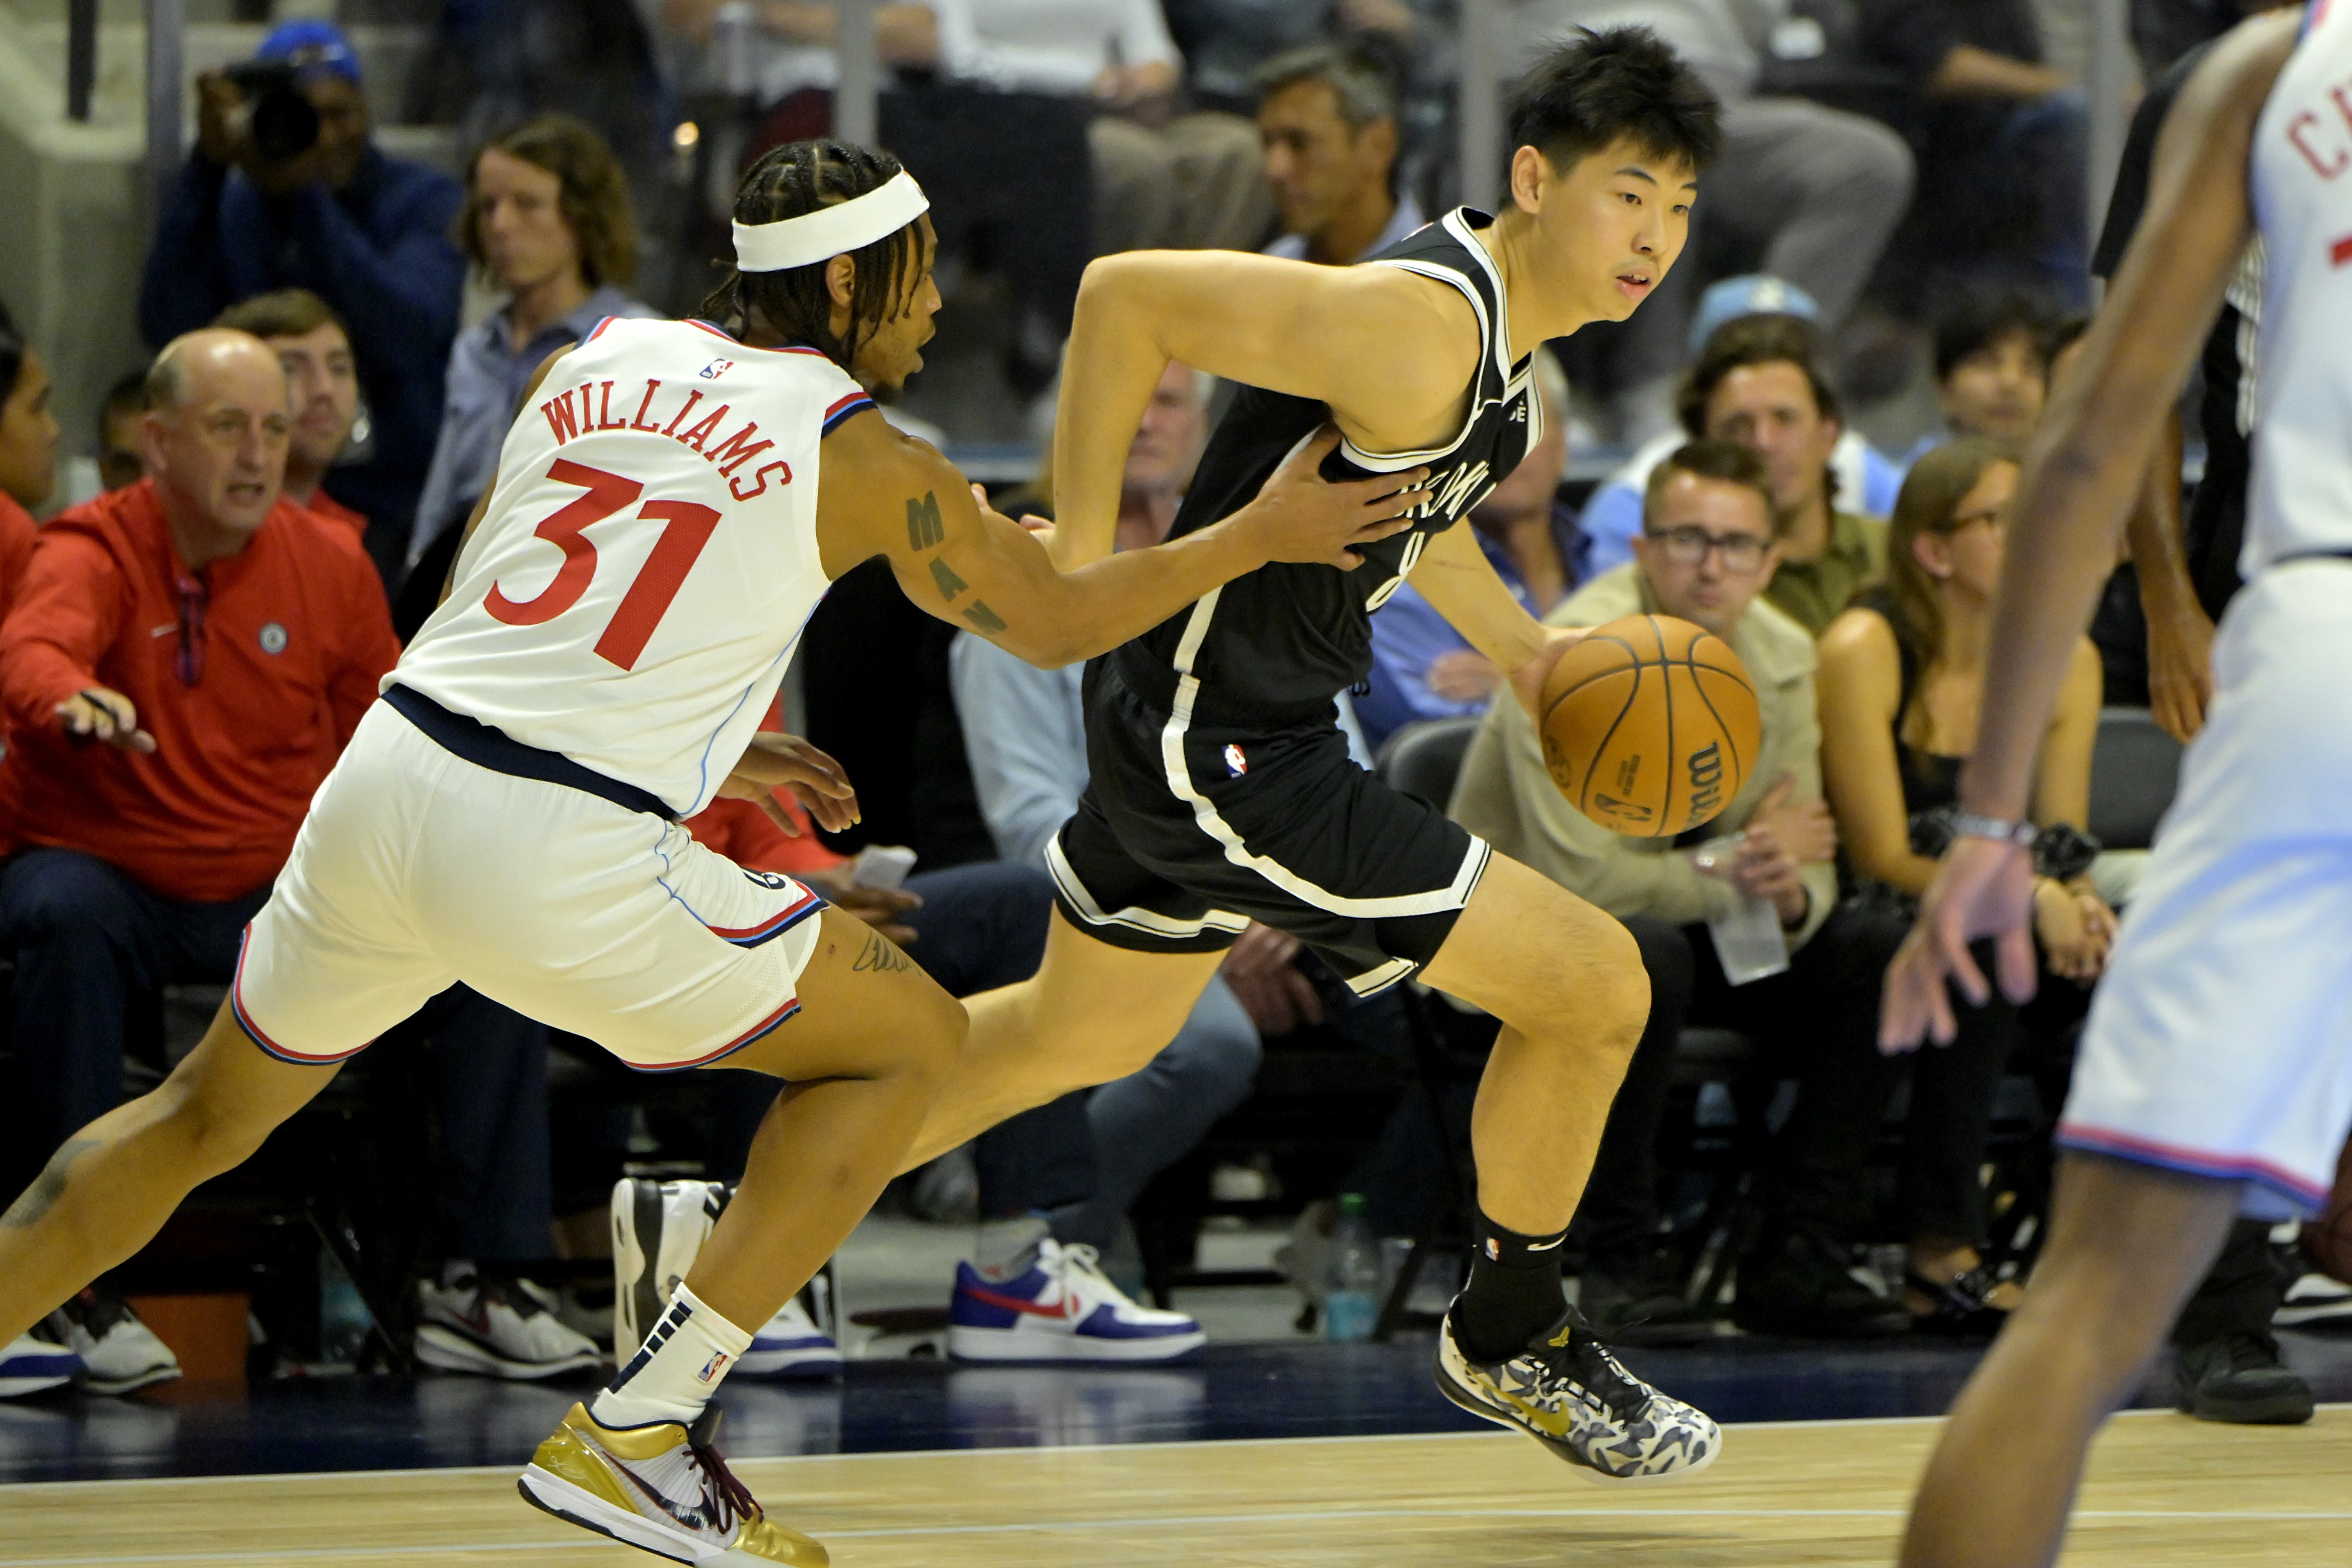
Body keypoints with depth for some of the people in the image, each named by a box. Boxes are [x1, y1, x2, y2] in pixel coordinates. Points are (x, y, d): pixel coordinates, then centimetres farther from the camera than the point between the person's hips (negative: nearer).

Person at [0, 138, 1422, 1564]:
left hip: (388, 774, 6)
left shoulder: (600, 361, 16)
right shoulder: (863, 459, 2)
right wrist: (1263, 536, 27)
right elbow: (1057, 622, 15)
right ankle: (632, 1438, 8)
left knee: (207, 1115, 28)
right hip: (559, 859, -6)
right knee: (913, 1039, 12)